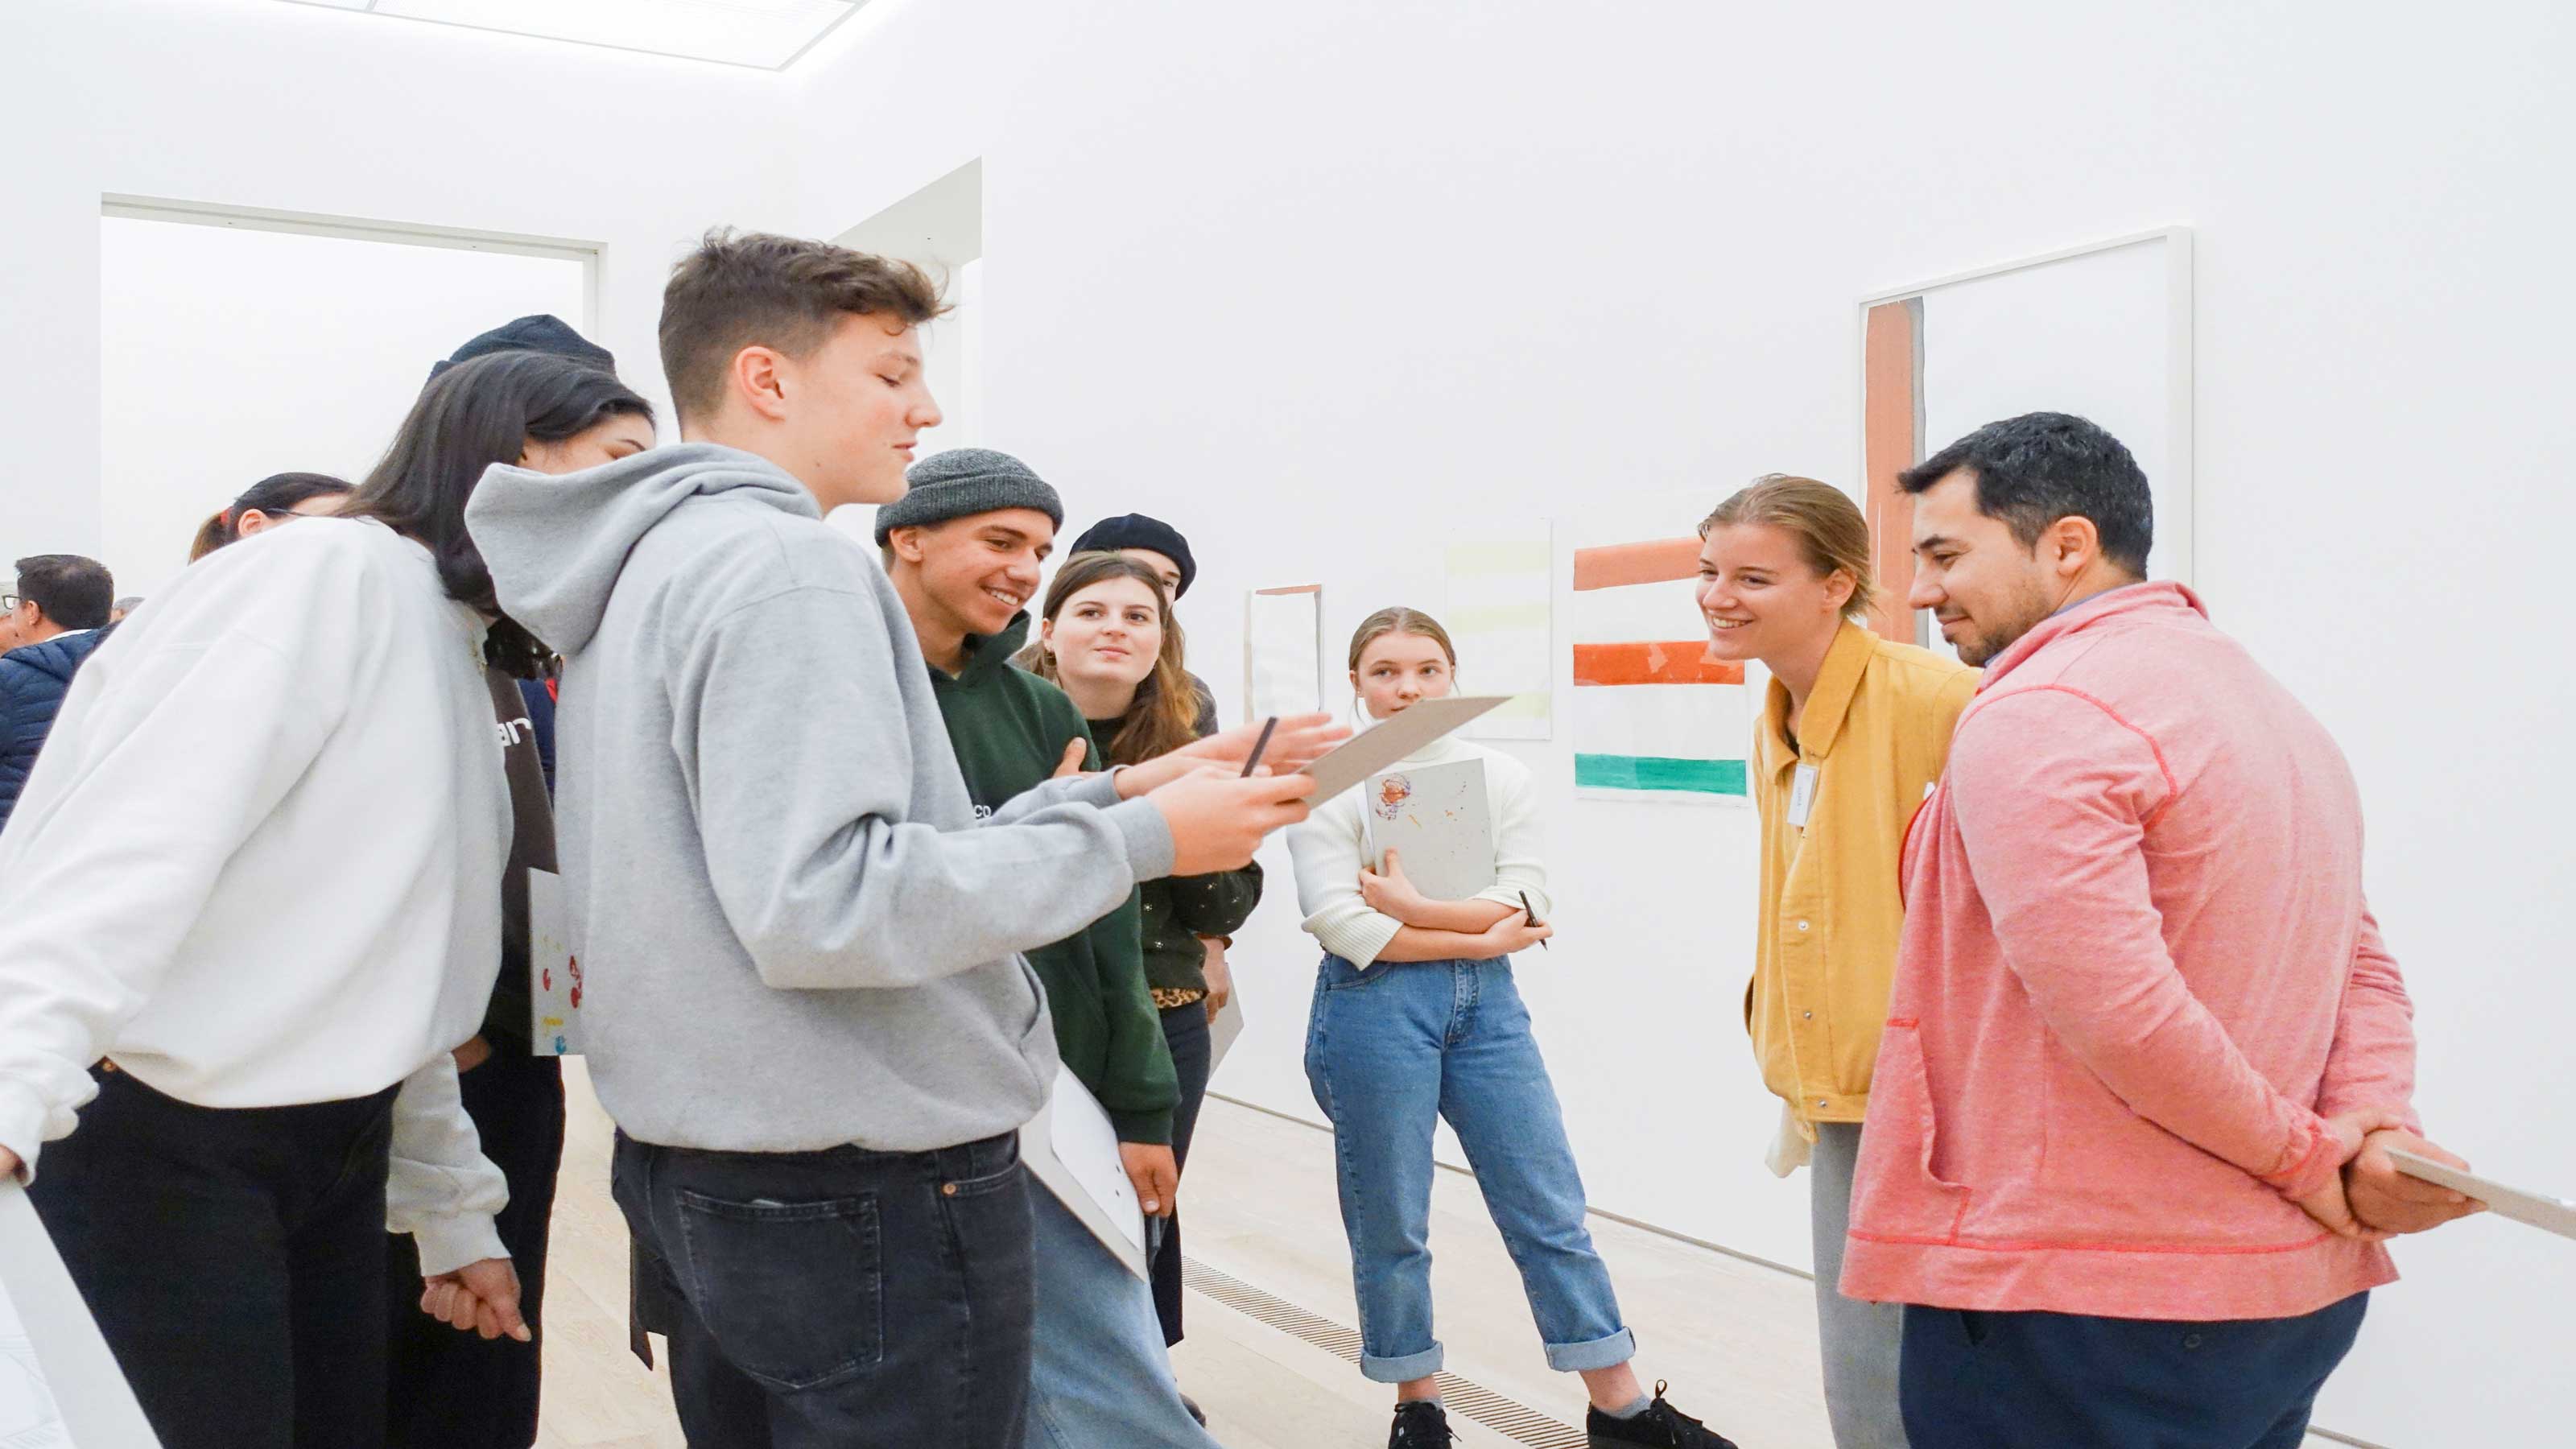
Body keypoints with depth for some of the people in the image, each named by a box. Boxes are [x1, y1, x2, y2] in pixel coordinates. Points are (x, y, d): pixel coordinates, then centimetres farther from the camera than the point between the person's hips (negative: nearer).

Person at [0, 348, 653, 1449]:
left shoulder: (461, 660, 15)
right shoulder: (336, 571, -11)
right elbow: (133, 833, -24)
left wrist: (454, 1213, 18)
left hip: (334, 1153, 9)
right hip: (161, 1147, -9)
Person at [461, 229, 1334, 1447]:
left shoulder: (642, 572, 15)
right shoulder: (779, 566, -17)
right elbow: (822, 907, -26)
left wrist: (1107, 792, 5)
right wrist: (1138, 840, -18)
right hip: (869, 1194, -10)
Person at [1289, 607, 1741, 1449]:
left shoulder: (1501, 776, 6)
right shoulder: (1330, 785, -4)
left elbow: (1527, 903, -5)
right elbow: (1342, 924, -14)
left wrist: (1413, 908, -14)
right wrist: (1475, 936, -11)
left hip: (1486, 1003, 3)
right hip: (1375, 1006, -3)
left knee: (1550, 1207, 6)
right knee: (1391, 1222, 7)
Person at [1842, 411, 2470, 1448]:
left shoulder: (2034, 720, -17)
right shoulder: (2266, 700, 14)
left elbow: (2120, 1013, -24)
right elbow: (2361, 964, 14)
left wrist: (2307, 1157, -11)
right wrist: (2370, 1125, -2)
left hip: (2078, 1311, -9)